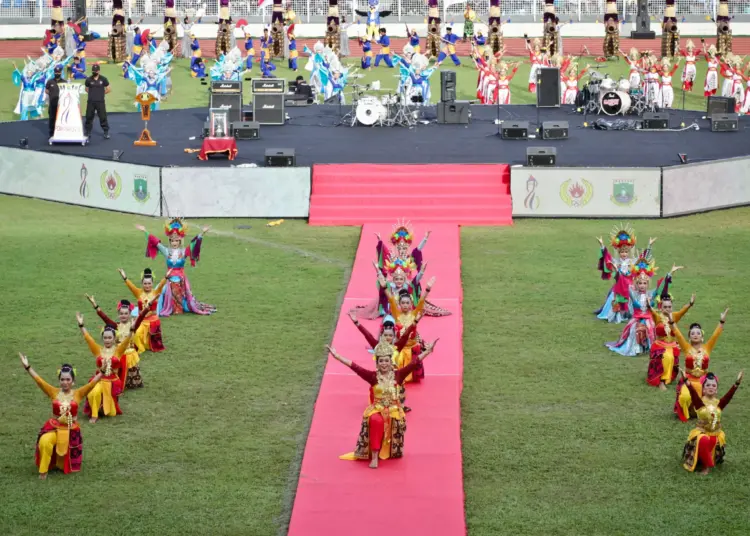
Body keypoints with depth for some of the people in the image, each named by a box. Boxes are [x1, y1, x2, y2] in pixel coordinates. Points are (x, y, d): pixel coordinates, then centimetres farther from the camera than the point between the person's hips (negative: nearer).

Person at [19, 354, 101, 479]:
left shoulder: (78, 393, -5)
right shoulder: (54, 392, -4)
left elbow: (93, 382, -13)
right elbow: (39, 380, -10)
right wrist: (27, 367, -18)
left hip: (71, 430, 0)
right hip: (54, 427, 0)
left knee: (66, 465, 6)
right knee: (44, 442, -35)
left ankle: (63, 461, 46)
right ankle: (43, 471, -15)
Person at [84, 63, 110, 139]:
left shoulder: (103, 79, -1)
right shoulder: (88, 80, 2)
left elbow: (108, 89, 6)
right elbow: (87, 89, 16)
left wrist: (101, 93, 8)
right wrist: (93, 94, 7)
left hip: (100, 102, -2)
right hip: (91, 102, 2)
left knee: (103, 117, -2)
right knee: (89, 117, 8)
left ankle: (106, 132, 5)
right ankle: (88, 132, 18)